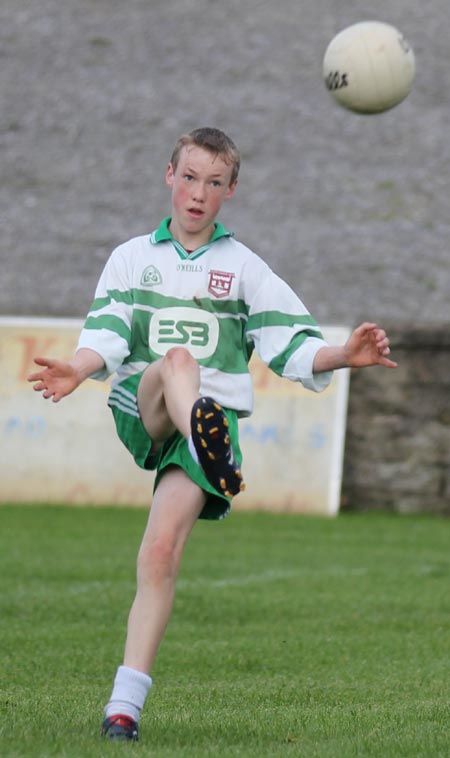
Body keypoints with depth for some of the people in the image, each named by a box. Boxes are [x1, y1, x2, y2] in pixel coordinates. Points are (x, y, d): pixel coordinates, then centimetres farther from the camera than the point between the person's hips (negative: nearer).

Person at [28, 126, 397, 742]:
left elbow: (291, 345, 8)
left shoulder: (244, 267, 16)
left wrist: (344, 356, -12)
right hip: (139, 410, 0)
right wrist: (78, 369, -17)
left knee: (162, 552, -19)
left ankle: (126, 701, -18)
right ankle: (212, 454, -67)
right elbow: (107, 334, 4)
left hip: (211, 414, 0)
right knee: (178, 357, -34)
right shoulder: (132, 258, 18)